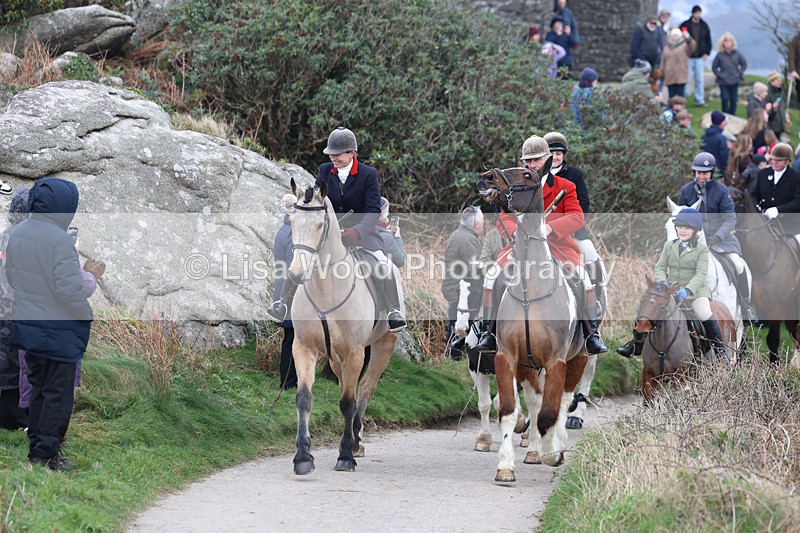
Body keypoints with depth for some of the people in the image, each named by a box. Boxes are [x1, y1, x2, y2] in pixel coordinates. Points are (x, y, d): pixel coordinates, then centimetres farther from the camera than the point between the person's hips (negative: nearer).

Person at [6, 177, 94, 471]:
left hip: (27, 324, 8)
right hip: (58, 330, -8)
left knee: (38, 387, 20)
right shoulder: (60, 240, -24)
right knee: (58, 392, 3)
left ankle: (35, 444, 26)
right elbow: (69, 287, -24)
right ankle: (46, 452, 4)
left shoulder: (18, 233, 1)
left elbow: (11, 274, 13)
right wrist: (87, 314, -7)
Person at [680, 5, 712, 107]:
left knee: (700, 80, 5)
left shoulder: (704, 26, 7)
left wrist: (706, 53, 5)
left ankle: (700, 100, 10)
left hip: (700, 57, 3)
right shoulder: (685, 25, -4)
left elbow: (708, 41, 15)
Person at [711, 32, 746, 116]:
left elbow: (744, 64, 10)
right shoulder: (720, 55, -8)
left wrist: (740, 73, 1)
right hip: (723, 82, -2)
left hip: (734, 81, 2)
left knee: (733, 99, 6)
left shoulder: (737, 53, -3)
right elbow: (714, 67, 1)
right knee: (725, 99, -6)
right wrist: (719, 75, -8)